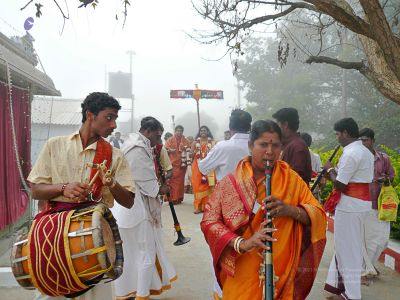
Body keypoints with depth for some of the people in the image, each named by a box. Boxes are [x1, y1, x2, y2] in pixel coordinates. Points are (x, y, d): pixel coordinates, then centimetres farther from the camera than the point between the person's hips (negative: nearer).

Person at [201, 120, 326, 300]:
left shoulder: (292, 179, 1)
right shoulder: (229, 183, -4)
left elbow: (318, 216, -2)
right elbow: (209, 221, -9)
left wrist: (290, 210, -22)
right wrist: (242, 243, -24)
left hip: (281, 274, 1)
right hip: (241, 277, -1)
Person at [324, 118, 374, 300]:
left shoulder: (351, 154, -20)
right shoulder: (365, 151, 13)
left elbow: (340, 185, -19)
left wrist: (330, 170, -4)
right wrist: (334, 174, 12)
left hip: (350, 205, -10)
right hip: (361, 203, 10)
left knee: (347, 248, 1)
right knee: (347, 245, 17)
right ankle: (338, 282, 29)